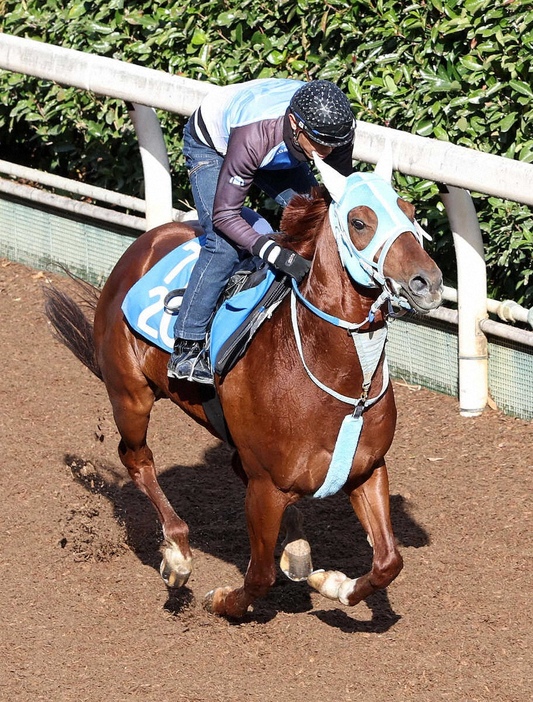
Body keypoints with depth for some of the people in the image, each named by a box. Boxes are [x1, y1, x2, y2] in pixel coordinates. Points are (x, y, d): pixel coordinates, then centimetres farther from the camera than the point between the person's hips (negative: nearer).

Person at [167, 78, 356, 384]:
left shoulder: (337, 127, -31)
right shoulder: (253, 137, -46)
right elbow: (224, 215, -39)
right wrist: (274, 253, -52)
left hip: (278, 156, 6)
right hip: (211, 145, -6)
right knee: (226, 244, -21)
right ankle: (186, 350, -15)